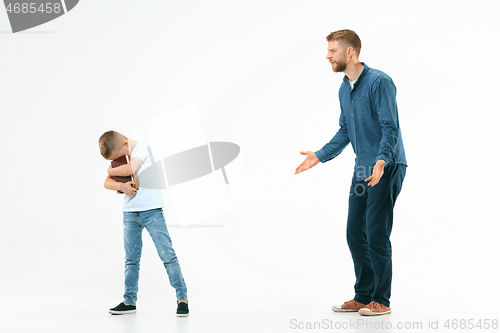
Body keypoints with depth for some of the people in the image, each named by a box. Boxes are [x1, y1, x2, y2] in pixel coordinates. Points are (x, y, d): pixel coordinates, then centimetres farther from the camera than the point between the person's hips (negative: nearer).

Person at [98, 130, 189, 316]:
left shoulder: (142, 147, -8)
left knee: (167, 254, -8)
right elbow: (107, 183, 6)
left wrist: (111, 170, -4)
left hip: (152, 210, -6)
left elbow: (130, 169, -23)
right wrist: (120, 186, -15)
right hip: (130, 212, 6)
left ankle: (182, 298, -2)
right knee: (131, 259, 8)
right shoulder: (119, 154, 10)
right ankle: (129, 301, 15)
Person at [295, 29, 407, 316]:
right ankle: (363, 296, 19)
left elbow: (390, 127, -19)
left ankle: (381, 300, 4)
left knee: (377, 234, -7)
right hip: (363, 170, 9)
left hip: (387, 167, -9)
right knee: (355, 234, 9)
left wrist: (382, 160, -33)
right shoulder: (344, 90, 13)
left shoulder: (379, 82, -14)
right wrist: (319, 156, 15)